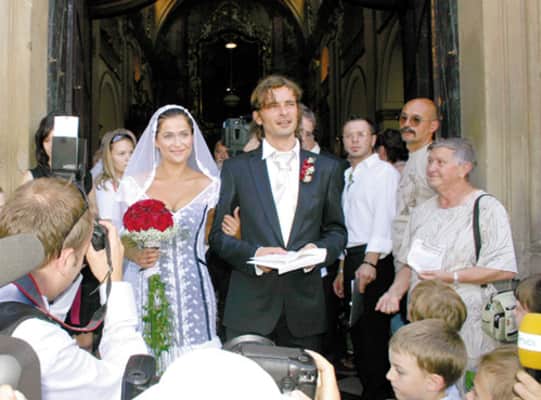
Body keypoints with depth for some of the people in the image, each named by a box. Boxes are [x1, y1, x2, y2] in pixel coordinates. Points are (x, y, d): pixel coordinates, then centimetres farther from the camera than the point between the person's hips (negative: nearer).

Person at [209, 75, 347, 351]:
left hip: (305, 308, 2)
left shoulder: (326, 169, 8)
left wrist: (319, 249, -9)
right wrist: (253, 254, -14)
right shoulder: (236, 168, 3)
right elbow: (217, 234, 3)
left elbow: (336, 230, 12)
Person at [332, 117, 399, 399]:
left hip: (374, 261, -8)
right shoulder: (348, 176, 20)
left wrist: (370, 262, -24)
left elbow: (384, 220, -16)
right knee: (357, 331, 12)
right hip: (352, 259, 8)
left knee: (374, 331, -5)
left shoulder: (384, 172, -5)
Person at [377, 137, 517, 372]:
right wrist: (395, 292, 2)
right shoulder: (422, 212, 15)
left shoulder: (487, 209, -4)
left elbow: (505, 270, -11)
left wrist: (452, 277, -15)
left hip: (467, 326, -5)